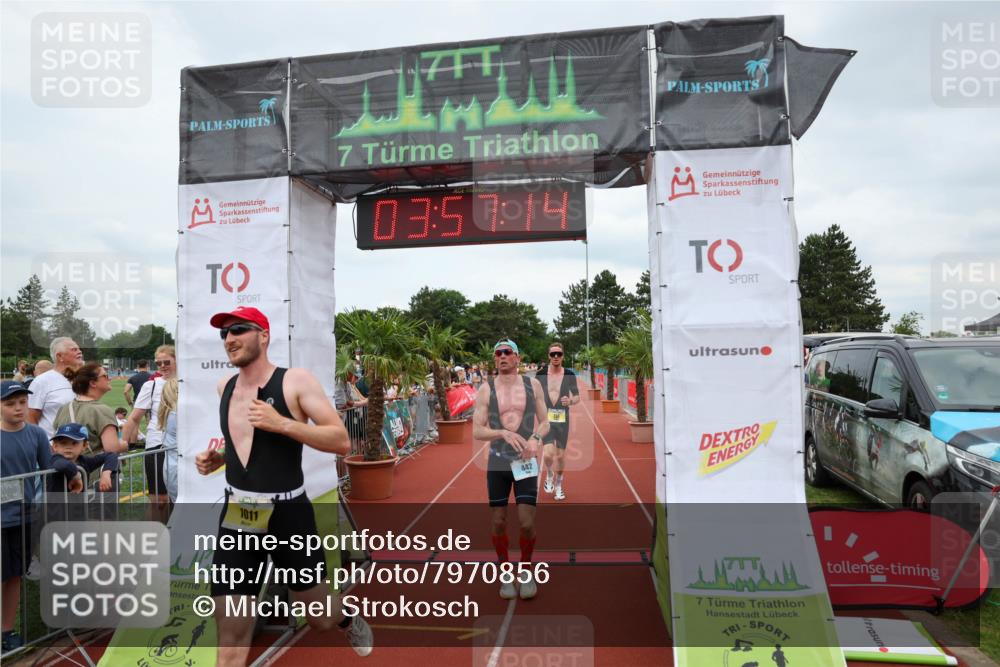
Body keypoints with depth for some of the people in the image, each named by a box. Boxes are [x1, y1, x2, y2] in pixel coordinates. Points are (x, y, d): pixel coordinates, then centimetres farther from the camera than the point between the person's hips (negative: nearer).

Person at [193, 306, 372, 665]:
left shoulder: (296, 380, -12)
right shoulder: (225, 387, 7)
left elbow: (341, 441, -17)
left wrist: (282, 423, -26)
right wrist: (216, 459, 5)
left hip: (289, 514, -4)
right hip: (236, 517, 4)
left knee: (320, 617, 16)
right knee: (230, 636, 1)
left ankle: (349, 621, 52)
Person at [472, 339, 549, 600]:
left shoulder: (533, 384, 1)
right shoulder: (486, 389, -2)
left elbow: (544, 422, 6)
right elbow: (476, 431, -6)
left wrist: (535, 438, -16)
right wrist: (504, 433, -24)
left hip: (526, 462, 0)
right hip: (497, 463, 0)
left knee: (527, 523, -4)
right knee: (499, 523, 7)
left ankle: (525, 570, 24)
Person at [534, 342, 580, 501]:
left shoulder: (569, 375, -3)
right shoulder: (541, 374, -4)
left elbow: (577, 397, 4)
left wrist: (570, 401, -16)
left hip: (563, 419, 1)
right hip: (546, 419, -1)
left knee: (560, 455, 8)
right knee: (548, 454, -14)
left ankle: (558, 485, 31)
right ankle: (549, 475, 19)